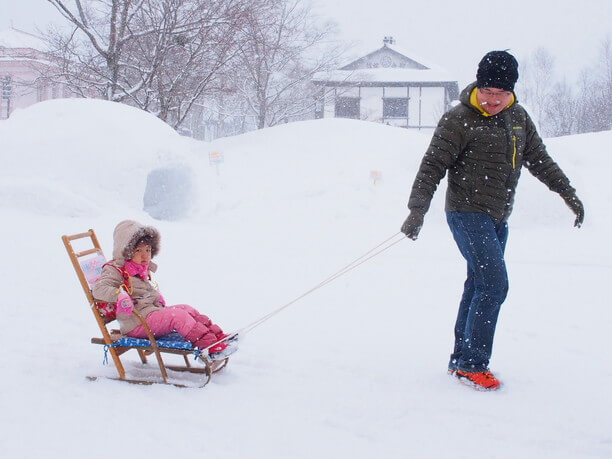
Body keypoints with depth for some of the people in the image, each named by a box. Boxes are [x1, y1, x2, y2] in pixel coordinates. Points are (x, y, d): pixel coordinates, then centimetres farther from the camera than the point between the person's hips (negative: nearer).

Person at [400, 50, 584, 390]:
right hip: (468, 213, -7)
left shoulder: (518, 117, 10)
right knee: (494, 284, -14)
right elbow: (433, 166, -11)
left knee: (479, 286, 9)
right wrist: (418, 209, -20)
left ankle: (461, 359, 18)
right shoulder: (459, 119, -11)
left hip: (498, 218, 7)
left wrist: (568, 193, 17)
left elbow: (539, 159, 20)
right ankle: (472, 364, -6)